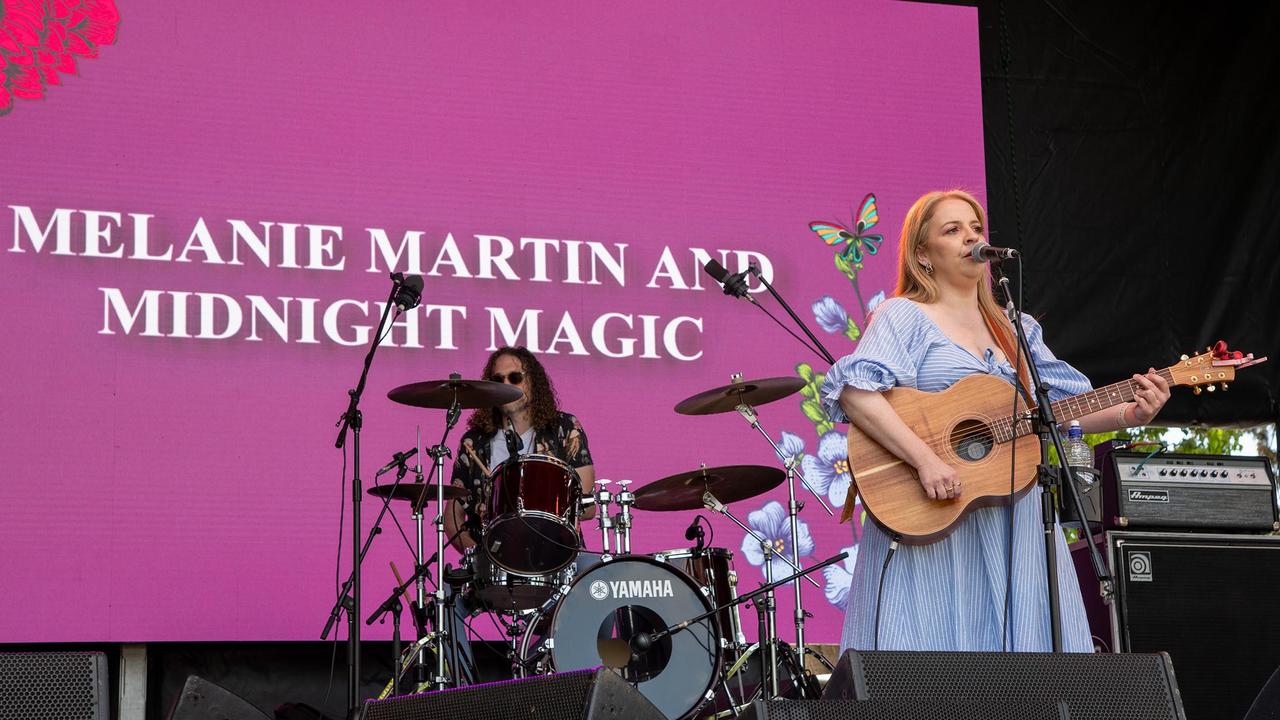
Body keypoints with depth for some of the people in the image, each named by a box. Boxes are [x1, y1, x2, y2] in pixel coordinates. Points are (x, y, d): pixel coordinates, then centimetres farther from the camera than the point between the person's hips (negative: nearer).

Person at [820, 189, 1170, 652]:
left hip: (1013, 525, 6)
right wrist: (926, 460, -26)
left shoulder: (1018, 331, 19)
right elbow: (854, 392, -17)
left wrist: (1130, 414, -4)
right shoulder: (905, 316, -2)